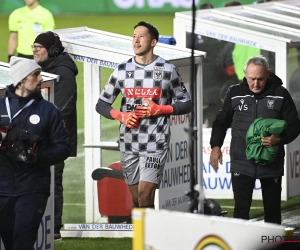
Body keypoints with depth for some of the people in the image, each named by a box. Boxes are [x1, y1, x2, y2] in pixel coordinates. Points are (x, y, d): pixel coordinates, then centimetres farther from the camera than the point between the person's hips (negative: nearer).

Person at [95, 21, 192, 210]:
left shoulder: (168, 70, 0)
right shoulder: (122, 70, 7)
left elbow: (186, 104, 5)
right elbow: (102, 104, 11)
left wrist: (160, 109, -11)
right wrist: (121, 116, -8)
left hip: (155, 143, -4)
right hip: (128, 143, 4)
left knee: (145, 195, -15)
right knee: (136, 200, 8)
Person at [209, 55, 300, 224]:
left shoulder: (280, 94, -2)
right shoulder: (235, 93, 3)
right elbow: (221, 122, 14)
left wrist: (280, 139, -18)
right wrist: (216, 145, 1)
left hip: (272, 164, 0)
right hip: (242, 164, 0)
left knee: (273, 210, 8)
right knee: (241, 210, -5)